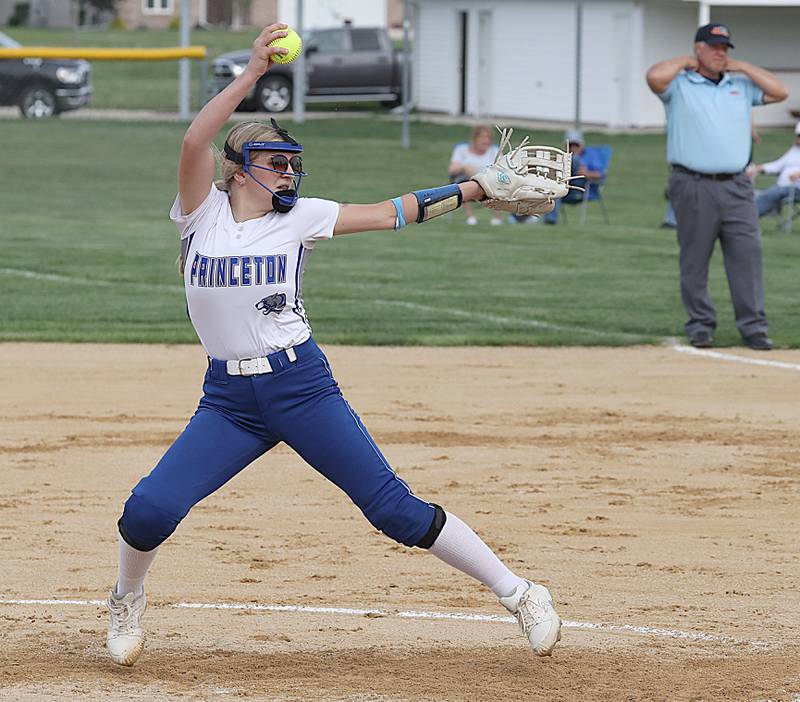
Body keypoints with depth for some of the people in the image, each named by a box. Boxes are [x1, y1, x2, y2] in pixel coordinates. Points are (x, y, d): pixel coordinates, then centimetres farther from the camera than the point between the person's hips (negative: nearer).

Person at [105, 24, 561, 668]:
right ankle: (128, 601, 20)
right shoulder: (202, 213, 0)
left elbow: (393, 213, -1)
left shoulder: (300, 217, 2)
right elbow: (195, 143, -18)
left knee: (395, 508, -5)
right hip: (227, 398, 1)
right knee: (149, 510, -12)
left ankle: (518, 594, 3)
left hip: (301, 386, -1)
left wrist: (479, 189, -8)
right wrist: (253, 73, -23)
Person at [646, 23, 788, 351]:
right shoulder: (679, 85, 3)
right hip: (693, 186, -3)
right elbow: (654, 76, -17)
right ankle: (700, 324, 9)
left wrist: (742, 67, 10)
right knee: (695, 259, 0)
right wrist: (685, 62, -1)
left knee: (747, 254, -4)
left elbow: (780, 92, 10)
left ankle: (753, 326, -3)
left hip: (736, 188, 3)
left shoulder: (741, 86, 17)